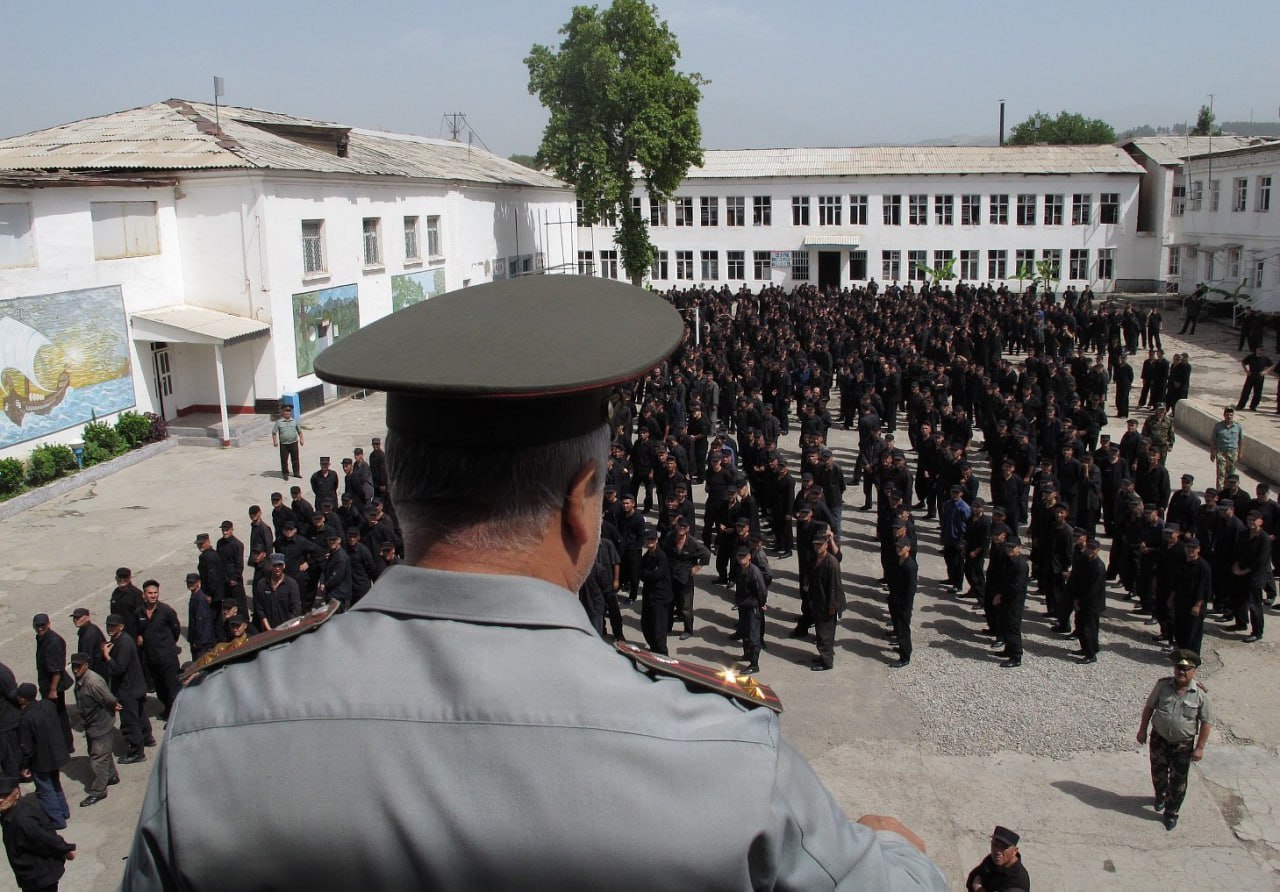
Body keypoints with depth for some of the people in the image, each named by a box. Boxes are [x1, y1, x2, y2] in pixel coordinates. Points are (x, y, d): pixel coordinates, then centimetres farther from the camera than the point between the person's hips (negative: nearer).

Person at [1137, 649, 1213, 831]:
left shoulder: (1200, 694, -16)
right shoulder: (1163, 685, -11)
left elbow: (1207, 722, -9)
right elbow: (1149, 707, 1)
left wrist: (1200, 747, -9)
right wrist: (1142, 729, 4)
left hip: (1183, 745, -2)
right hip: (1159, 739, 2)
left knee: (1178, 781, 8)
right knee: (1158, 773, 22)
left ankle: (1171, 812, 27)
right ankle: (1160, 796, 51)